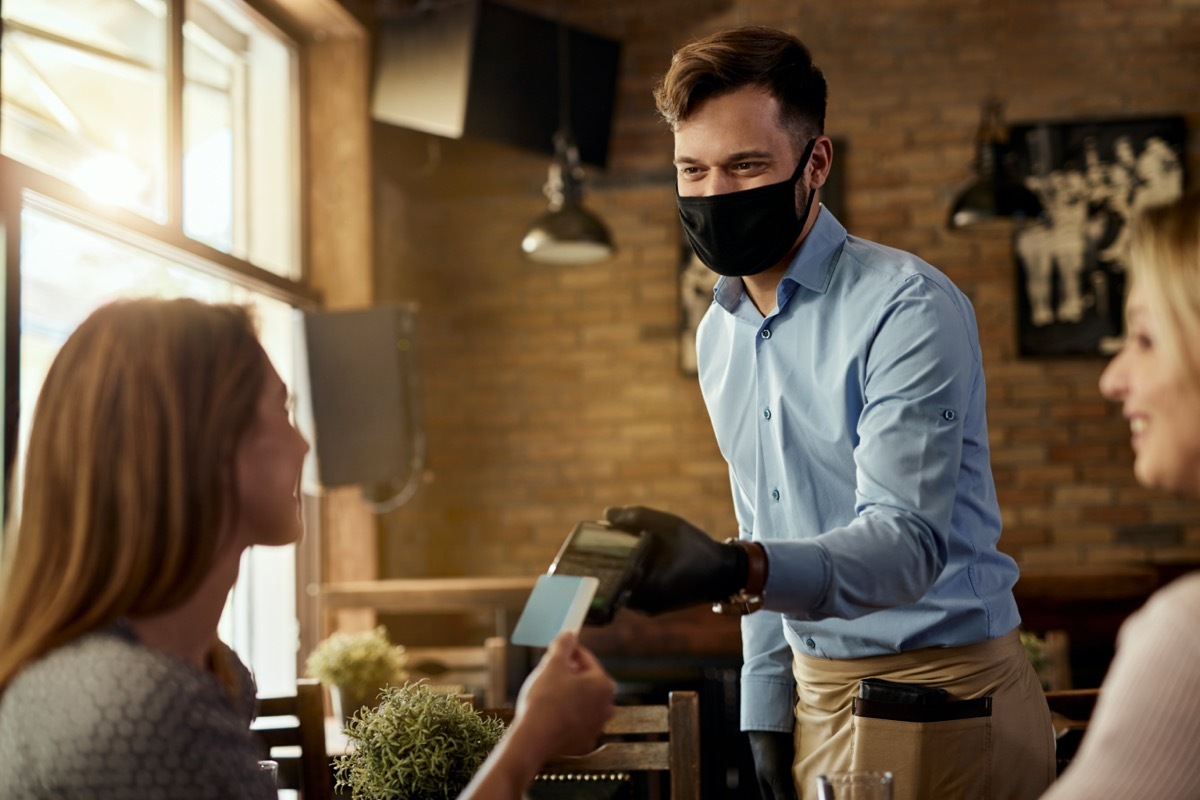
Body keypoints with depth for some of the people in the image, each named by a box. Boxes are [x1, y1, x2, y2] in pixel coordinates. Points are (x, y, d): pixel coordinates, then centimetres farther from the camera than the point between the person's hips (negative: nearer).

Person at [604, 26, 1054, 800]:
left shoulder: (907, 308, -16)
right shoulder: (719, 334, 8)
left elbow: (908, 541, -27)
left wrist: (737, 572, -43)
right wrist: (766, 707, 8)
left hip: (939, 703, -6)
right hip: (816, 698, 6)